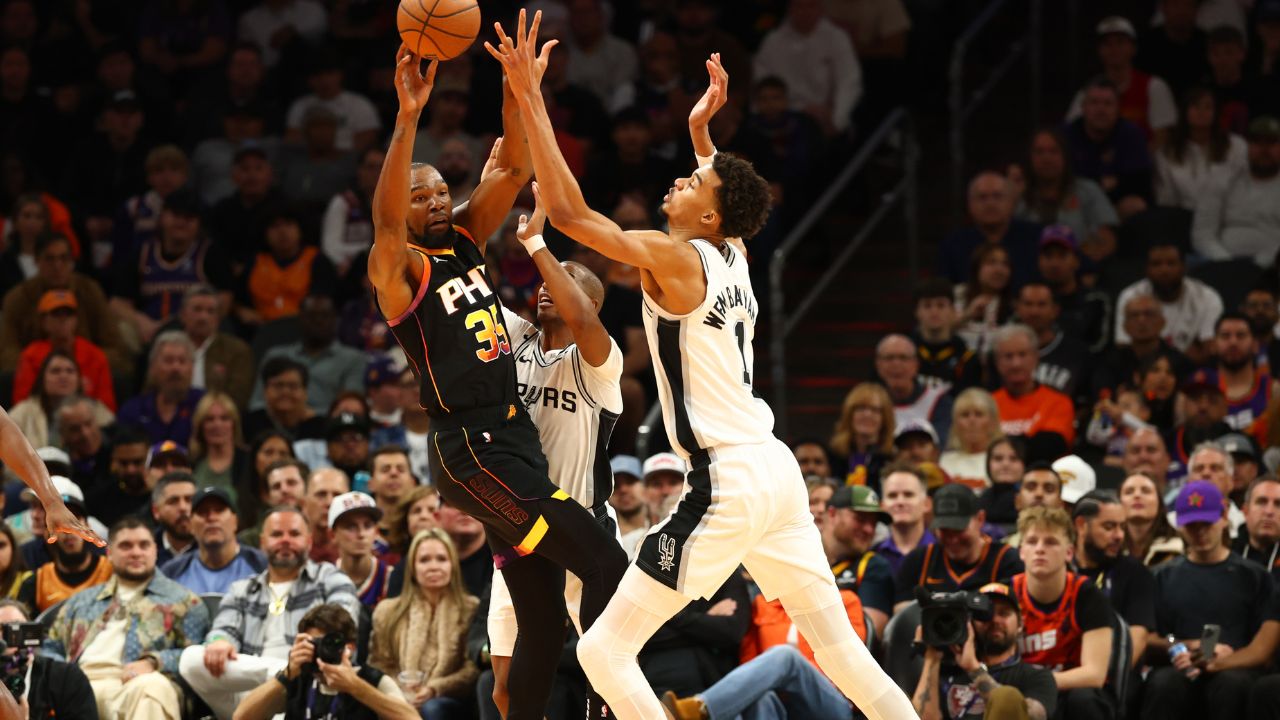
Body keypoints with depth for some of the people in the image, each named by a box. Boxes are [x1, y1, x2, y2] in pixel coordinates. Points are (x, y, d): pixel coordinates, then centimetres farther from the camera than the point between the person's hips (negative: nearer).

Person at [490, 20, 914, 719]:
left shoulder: (674, 258, -11)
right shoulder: (731, 255, 11)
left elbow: (568, 212, -19)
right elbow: (729, 199, 37)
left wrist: (529, 97, -16)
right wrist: (700, 129, 33)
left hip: (726, 484, -9)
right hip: (776, 471, 9)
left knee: (603, 649, -6)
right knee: (839, 645, 15)